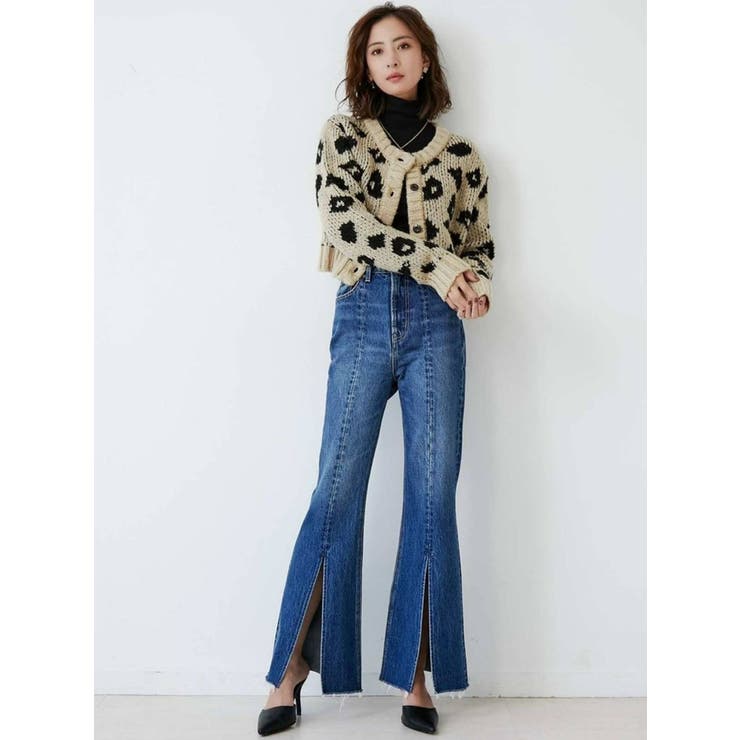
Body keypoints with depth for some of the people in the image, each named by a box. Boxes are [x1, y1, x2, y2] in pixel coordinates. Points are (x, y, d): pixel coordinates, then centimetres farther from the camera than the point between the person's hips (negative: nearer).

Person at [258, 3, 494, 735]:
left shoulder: (459, 151, 14)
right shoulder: (342, 133, 11)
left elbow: (480, 242, 18)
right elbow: (342, 218, -6)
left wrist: (471, 282, -5)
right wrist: (434, 262, -13)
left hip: (435, 322, 2)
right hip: (363, 316, -1)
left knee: (433, 494, -2)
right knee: (336, 490, -5)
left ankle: (416, 676, 8)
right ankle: (292, 669, 6)